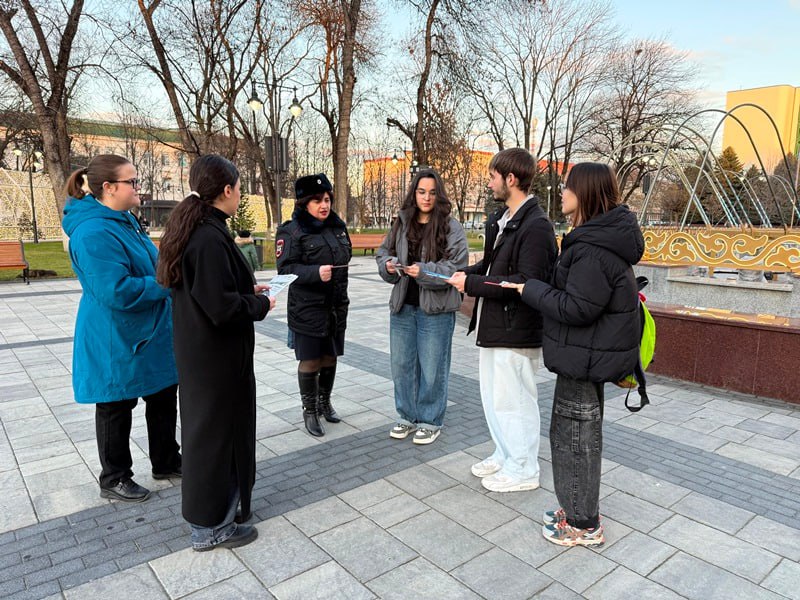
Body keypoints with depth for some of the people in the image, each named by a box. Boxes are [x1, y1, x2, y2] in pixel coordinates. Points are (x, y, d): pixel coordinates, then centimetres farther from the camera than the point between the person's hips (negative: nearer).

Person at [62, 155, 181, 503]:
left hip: (150, 335, 9)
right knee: (116, 409, 9)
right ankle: (113, 480, 28)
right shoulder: (94, 233, -24)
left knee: (164, 398, 18)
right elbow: (116, 291, -30)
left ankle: (166, 462, 36)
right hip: (116, 341, -9)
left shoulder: (124, 222, 8)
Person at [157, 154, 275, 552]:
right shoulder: (210, 237, -24)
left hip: (199, 351, 10)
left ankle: (222, 502, 40)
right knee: (215, 430, 4)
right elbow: (223, 307, -27)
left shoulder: (192, 228, 7)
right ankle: (210, 526, 21)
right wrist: (261, 304, -10)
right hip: (217, 355, -10)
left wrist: (248, 291, 12)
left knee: (207, 427, 21)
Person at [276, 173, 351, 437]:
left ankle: (325, 402, 34)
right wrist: (315, 273, -30)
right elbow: (285, 268, -16)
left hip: (336, 307, 6)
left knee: (330, 357, 15)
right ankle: (309, 411, 21)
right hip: (307, 310, -6)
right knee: (310, 361, 4)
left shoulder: (337, 226, 10)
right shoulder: (292, 231, -10)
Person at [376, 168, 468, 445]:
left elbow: (457, 267, -12)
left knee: (432, 368, 5)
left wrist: (424, 271, -23)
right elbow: (383, 253, 14)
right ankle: (407, 416, 32)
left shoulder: (452, 228, -7)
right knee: (402, 365, 14)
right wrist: (389, 265, -9)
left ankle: (430, 421, 23)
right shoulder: (401, 224, 7)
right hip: (403, 307, 5)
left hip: (436, 310, -5)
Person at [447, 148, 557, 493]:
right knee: (492, 397, 20)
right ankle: (504, 455, 38)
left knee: (512, 400, 4)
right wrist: (465, 274, 0)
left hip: (516, 332, -10)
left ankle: (523, 470, 23)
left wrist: (471, 284, -21)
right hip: (493, 326, 10)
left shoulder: (536, 226, -19)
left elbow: (527, 282, -25)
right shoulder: (501, 219, 12)